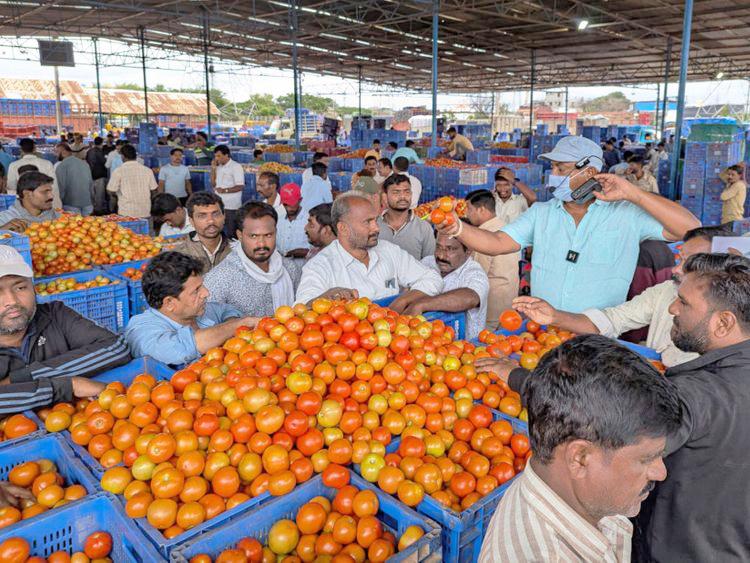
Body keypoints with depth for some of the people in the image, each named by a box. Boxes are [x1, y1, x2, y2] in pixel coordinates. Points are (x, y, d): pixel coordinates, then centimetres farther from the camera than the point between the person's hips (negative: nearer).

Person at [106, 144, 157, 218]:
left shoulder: (118, 171, -7)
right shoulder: (147, 170, 0)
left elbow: (111, 191, -5)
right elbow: (154, 189, 5)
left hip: (127, 213, -2)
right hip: (145, 212, 2)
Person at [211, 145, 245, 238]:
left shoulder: (236, 166, -8)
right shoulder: (219, 167, 14)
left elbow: (240, 186, -14)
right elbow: (213, 184, 16)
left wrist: (224, 190, -20)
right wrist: (213, 169, 6)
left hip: (231, 206, -7)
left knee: (231, 233, -2)